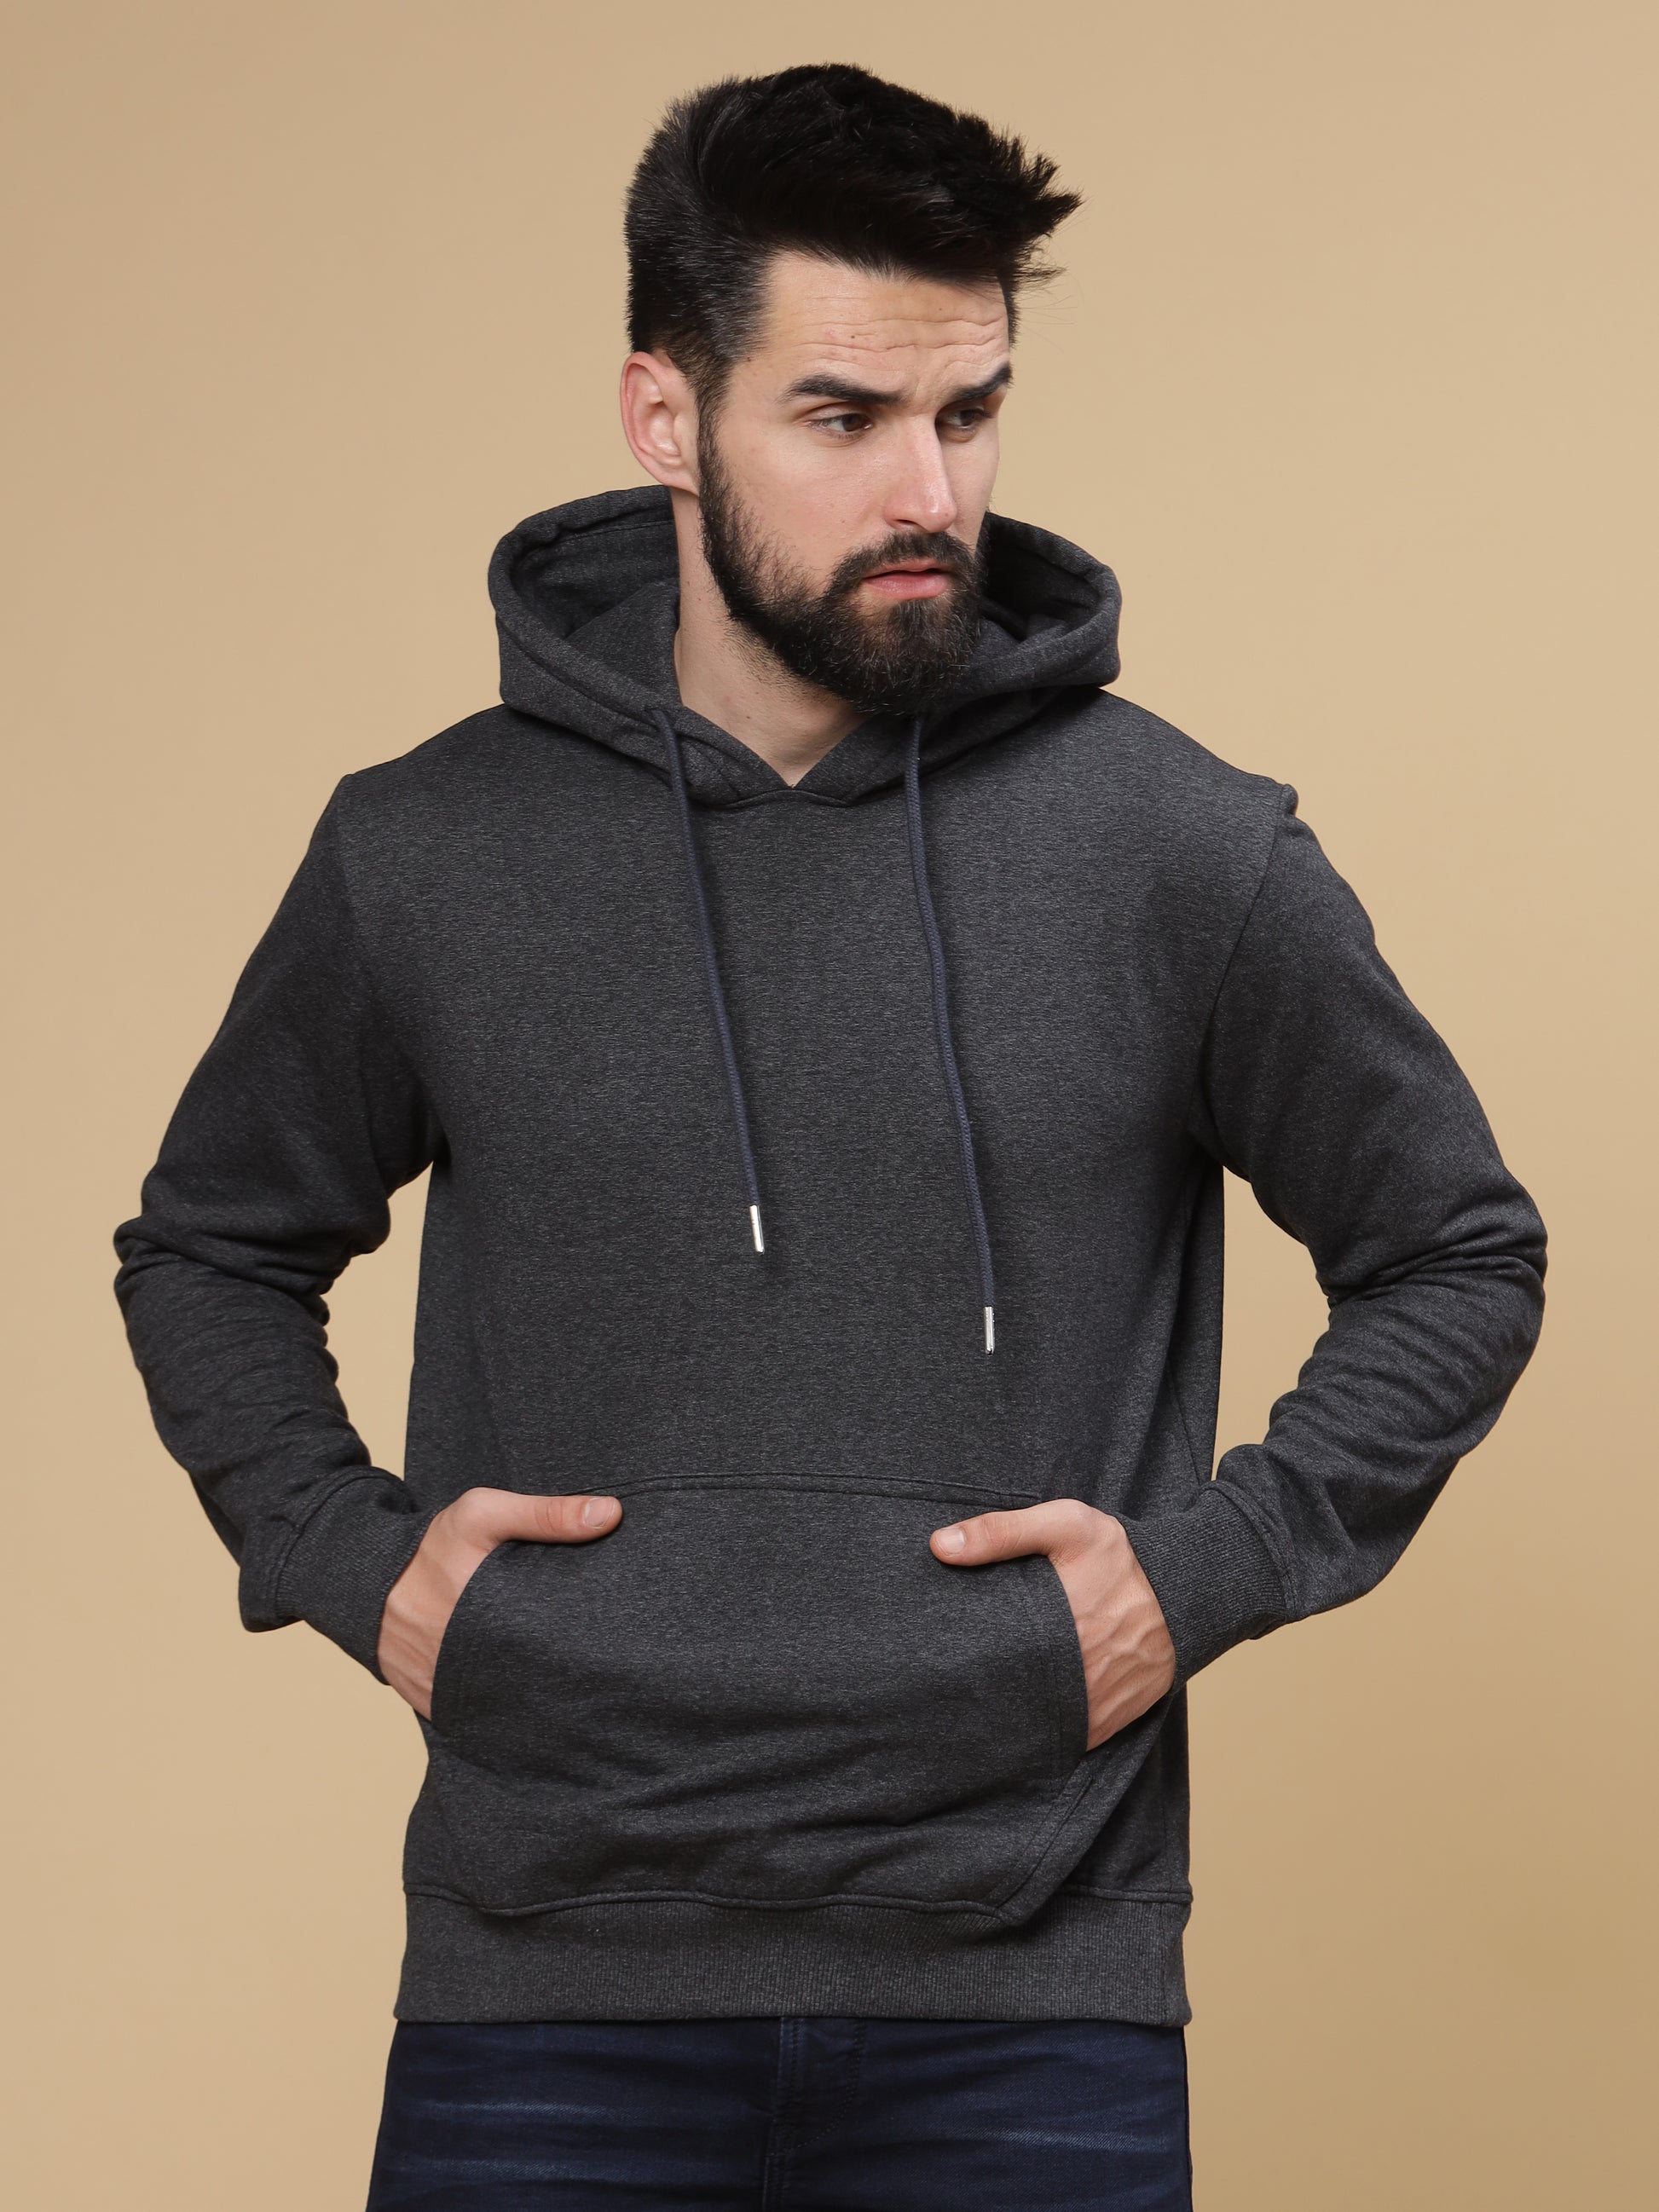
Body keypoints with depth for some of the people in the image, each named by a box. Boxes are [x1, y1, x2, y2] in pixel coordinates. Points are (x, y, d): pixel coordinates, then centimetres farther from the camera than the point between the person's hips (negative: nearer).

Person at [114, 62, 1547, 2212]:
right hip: (548, 1994, 1)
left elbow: (1459, 1261, 11)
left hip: (1034, 2000, 0)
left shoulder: (1186, 848, 0)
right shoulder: (422, 858, 3)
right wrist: (345, 1551, 3)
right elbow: (208, 1252, 18)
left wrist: (1211, 1561, -1)